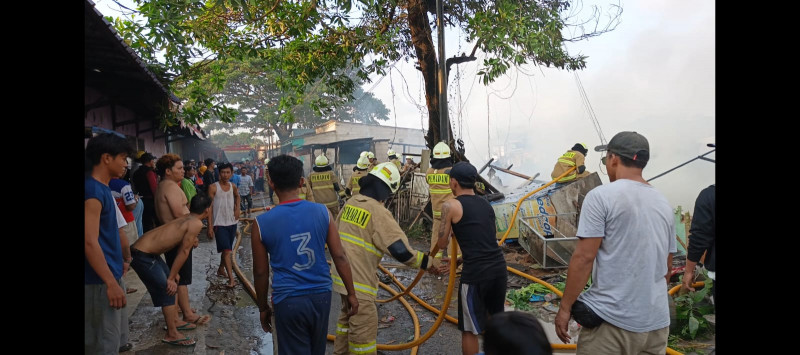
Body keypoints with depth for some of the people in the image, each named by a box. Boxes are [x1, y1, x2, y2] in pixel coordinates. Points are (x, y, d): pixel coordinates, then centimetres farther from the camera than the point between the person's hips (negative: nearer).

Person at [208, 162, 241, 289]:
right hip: (219, 223, -5)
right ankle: (231, 279, -16)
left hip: (232, 222, 5)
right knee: (226, 251, -14)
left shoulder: (233, 187, 4)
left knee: (227, 249, 16)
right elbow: (210, 207, -10)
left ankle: (221, 269, 38)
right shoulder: (213, 187, -10)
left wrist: (238, 208, 7)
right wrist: (210, 226, -14)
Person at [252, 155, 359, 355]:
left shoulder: (262, 223, -9)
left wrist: (263, 307, 12)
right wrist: (351, 294, 5)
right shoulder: (322, 212, -5)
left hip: (288, 301, -2)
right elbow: (340, 257, -4)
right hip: (321, 295, 3)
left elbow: (260, 273, -2)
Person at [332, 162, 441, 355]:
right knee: (364, 327, 1)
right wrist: (427, 261, -11)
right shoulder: (378, 212, -19)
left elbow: (337, 233, 19)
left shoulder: (351, 202, 5)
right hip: (359, 280, -9)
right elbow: (401, 251, -23)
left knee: (348, 316, 28)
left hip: (344, 274, 9)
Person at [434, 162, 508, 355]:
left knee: (470, 330, 9)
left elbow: (442, 244, 2)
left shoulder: (451, 205, -4)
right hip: (499, 266, 7)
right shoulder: (486, 204, 15)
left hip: (476, 273, -7)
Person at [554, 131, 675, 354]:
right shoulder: (664, 203, 9)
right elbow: (666, 268, 17)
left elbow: (584, 257, -15)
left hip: (612, 321, -6)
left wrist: (565, 307, -8)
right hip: (658, 322, 6)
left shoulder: (601, 196, -11)